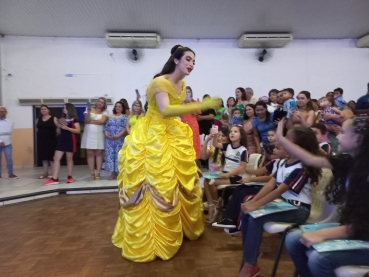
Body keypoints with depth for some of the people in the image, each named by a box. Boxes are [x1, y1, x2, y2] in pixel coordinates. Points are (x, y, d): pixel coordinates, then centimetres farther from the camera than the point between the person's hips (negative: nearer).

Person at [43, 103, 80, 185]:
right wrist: (58, 126, 0)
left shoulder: (74, 119, -3)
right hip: (61, 140, 6)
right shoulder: (62, 119, 16)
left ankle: (70, 177, 15)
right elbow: (59, 132, 19)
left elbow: (78, 130, -13)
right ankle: (54, 179, -4)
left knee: (69, 159, 3)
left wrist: (67, 128, -19)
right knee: (56, 158, -3)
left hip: (70, 140, -6)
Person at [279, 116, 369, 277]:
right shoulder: (348, 162, -1)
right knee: (293, 240, -3)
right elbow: (311, 160, -3)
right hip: (349, 231, 7)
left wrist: (323, 234, -29)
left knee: (319, 258, -27)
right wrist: (279, 138, 0)